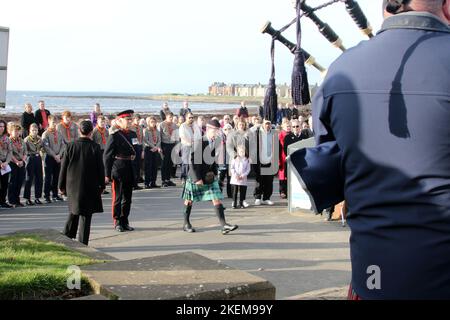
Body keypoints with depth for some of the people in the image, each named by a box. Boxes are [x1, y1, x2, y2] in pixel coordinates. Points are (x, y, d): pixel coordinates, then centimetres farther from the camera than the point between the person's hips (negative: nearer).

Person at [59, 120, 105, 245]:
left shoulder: (71, 146, -5)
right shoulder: (95, 147, -10)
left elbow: (64, 167, 0)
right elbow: (100, 168, -5)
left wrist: (62, 185, 9)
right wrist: (102, 185, 6)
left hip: (73, 185, 3)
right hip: (90, 187, -3)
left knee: (73, 212, 21)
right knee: (85, 214, 3)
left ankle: (66, 237, 22)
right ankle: (82, 243, 3)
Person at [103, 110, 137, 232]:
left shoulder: (133, 134, 10)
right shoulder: (114, 137, -10)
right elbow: (107, 156, -10)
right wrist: (107, 174, -14)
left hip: (130, 170, 6)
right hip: (118, 170, -6)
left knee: (128, 197, 11)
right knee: (117, 197, 2)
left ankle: (125, 222, 20)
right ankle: (117, 223, 11)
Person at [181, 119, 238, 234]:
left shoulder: (216, 143, 1)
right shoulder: (198, 142, -17)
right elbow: (192, 161, -18)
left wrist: (214, 172, 4)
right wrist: (197, 178, -20)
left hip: (209, 177, 5)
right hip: (196, 176, -5)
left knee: (217, 199, -5)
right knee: (189, 200, 10)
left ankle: (224, 225, -10)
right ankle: (186, 224, 26)